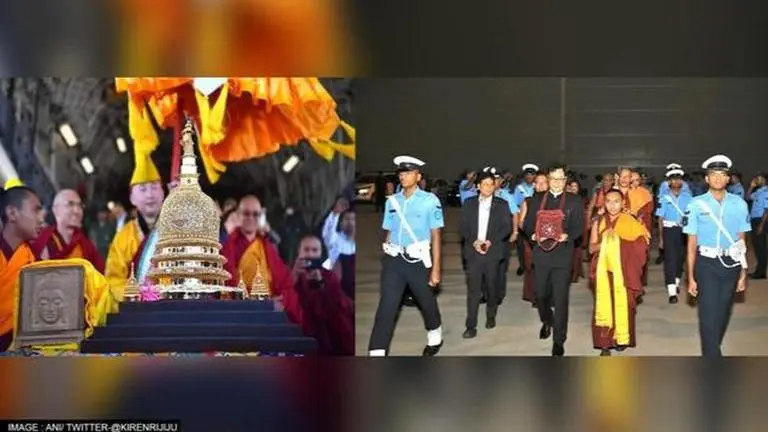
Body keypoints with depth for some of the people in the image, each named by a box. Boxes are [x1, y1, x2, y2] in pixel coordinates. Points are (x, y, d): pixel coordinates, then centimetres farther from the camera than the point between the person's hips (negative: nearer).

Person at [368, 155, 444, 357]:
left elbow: (436, 235, -7)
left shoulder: (430, 200, -7)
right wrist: (386, 259, 11)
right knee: (386, 307, -3)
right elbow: (389, 233, 12)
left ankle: (435, 338, 45)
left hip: (418, 260, -2)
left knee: (427, 302, 18)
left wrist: (435, 268, -8)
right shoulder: (392, 201, 5)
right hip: (394, 260, 3)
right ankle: (377, 353, -4)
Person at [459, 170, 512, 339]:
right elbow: (463, 227, 4)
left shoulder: (502, 204, 6)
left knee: (492, 286, 9)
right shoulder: (469, 203, 8)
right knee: (473, 289, -4)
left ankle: (491, 316, 30)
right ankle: (471, 326, -4)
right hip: (473, 251, 0)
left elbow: (507, 227, -1)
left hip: (493, 251, 0)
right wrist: (474, 242, -12)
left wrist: (490, 241, -14)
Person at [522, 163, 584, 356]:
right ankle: (546, 322, 43)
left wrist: (567, 236, -21)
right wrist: (533, 235, -13)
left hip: (562, 255, -3)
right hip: (541, 254, 3)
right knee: (541, 294, 14)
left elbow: (579, 227, -2)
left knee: (560, 298, -4)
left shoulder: (574, 201, 3)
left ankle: (559, 340, 4)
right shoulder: (537, 200, 9)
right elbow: (527, 224, 7)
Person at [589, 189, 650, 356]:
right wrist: (603, 242, -12)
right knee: (604, 305, -3)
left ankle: (621, 338, 17)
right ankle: (605, 343, 4)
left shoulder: (630, 222, 0)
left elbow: (641, 245, -1)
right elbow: (592, 248, 6)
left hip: (623, 270, -1)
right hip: (603, 270, 1)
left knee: (623, 304, -2)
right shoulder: (599, 222, 6)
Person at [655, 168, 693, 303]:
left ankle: (676, 282, 36)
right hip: (669, 230, -2)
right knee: (670, 258, -9)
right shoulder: (664, 198, -1)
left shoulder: (687, 196, 3)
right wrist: (661, 238, 1)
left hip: (684, 229, 2)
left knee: (680, 257, 13)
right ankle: (672, 291, -13)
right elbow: (661, 218, 2)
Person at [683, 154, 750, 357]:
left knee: (723, 312, 14)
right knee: (709, 314, -6)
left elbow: (741, 241, 4)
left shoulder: (739, 204, -1)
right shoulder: (697, 204, -6)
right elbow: (692, 243, -2)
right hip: (706, 264, -3)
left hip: (731, 264, 3)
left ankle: (711, 350, 33)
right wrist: (691, 277, -3)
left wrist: (743, 273, 4)